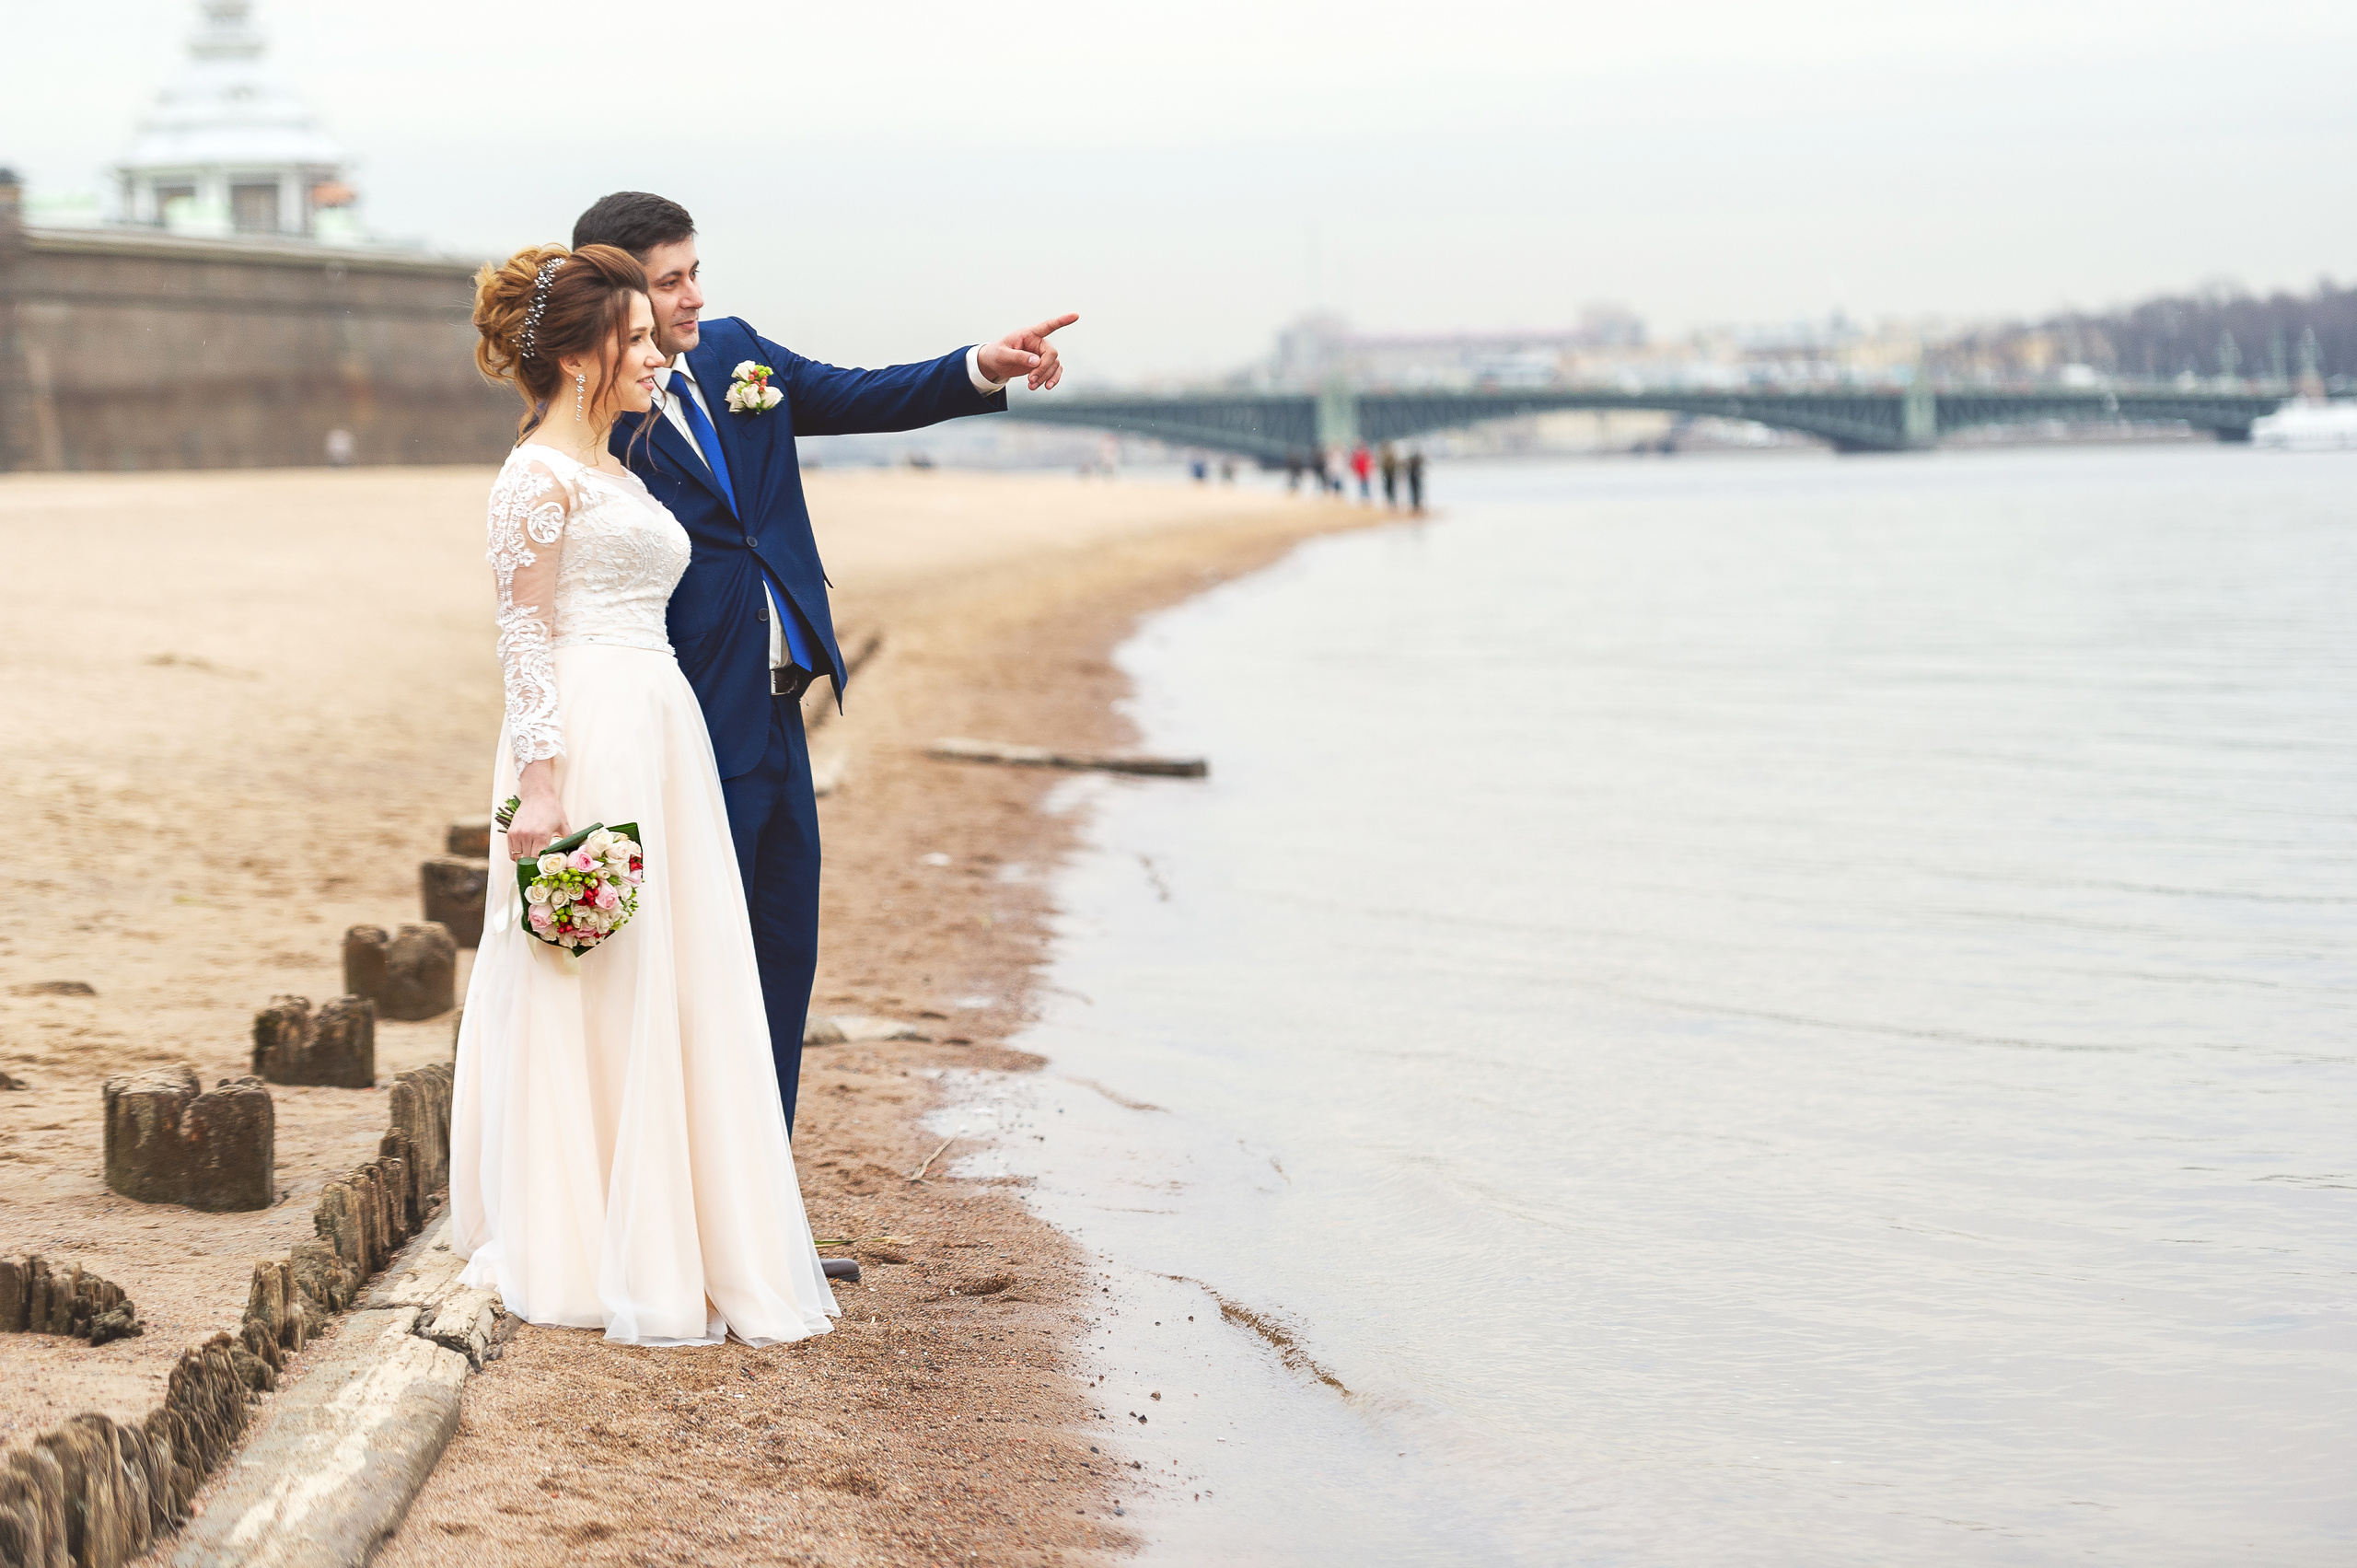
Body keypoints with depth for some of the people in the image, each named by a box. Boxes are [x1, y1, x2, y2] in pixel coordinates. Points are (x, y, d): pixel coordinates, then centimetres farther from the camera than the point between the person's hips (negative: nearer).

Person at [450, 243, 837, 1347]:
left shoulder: (614, 474, 19)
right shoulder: (539, 476, -8)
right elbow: (526, 638, -13)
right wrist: (540, 786, -19)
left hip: (661, 741, 9)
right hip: (586, 746, -9)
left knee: (672, 992, 10)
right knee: (589, 998, -4)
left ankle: (680, 1241, 17)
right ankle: (578, 1260, 4)